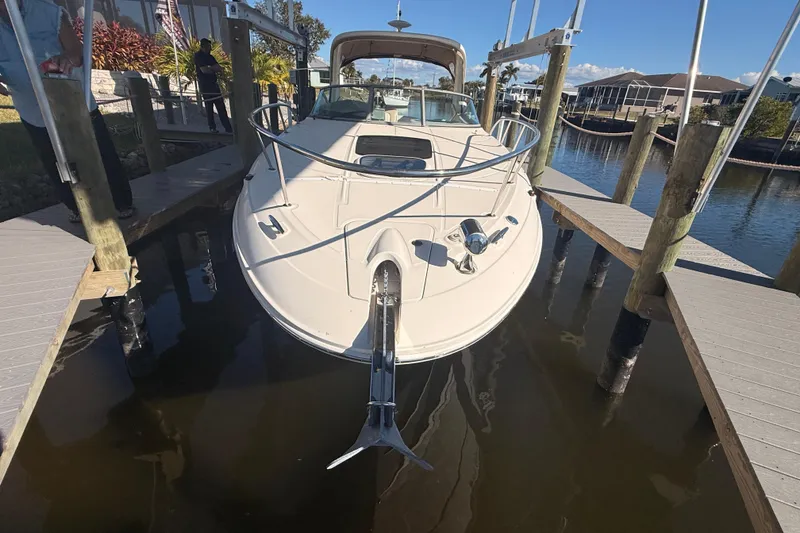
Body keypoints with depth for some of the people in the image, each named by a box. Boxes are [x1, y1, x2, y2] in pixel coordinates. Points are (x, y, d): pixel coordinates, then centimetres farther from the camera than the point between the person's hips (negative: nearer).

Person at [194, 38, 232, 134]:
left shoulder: (209, 56, 15)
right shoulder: (198, 56, -8)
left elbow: (220, 68, 6)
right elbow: (204, 70, -18)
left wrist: (210, 68, -11)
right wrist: (214, 69, -1)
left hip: (213, 83, 7)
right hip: (205, 85, -7)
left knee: (221, 106, 2)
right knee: (209, 106, -3)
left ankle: (228, 128, 1)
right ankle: (212, 127, 2)